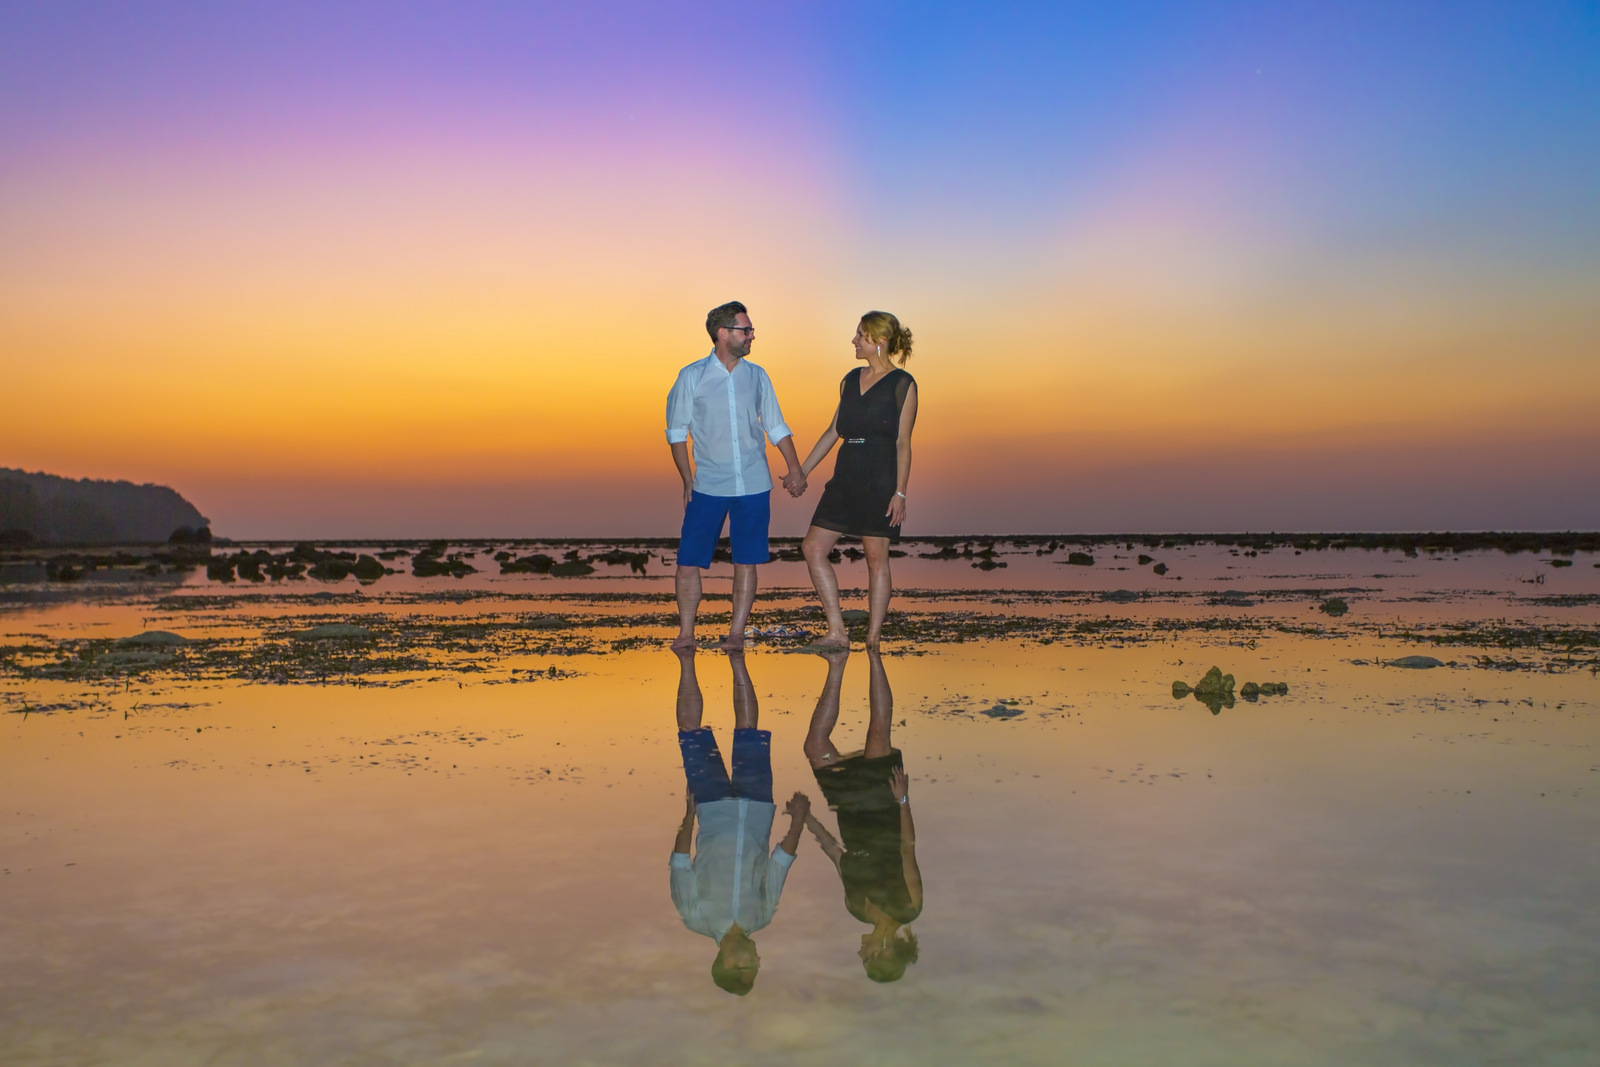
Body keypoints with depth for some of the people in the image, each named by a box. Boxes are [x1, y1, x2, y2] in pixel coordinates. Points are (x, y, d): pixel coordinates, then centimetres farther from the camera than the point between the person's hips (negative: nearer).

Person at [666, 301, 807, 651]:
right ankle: (686, 633, 10)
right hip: (708, 487, -2)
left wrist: (795, 469, 4)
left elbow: (776, 427, 13)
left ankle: (736, 633, 11)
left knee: (746, 562, 2)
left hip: (754, 486, 2)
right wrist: (688, 480, -2)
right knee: (688, 562, -2)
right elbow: (677, 431, 3)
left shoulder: (757, 376, 7)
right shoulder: (692, 377, 0)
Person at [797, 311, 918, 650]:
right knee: (813, 548, -1)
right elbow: (833, 431, 18)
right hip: (846, 478, 7)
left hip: (880, 482, -7)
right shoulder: (851, 380, 14)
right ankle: (837, 632, 4)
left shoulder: (902, 384, -3)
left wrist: (900, 492, -13)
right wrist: (801, 472, 17)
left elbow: (903, 442, -7)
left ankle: (873, 639, 7)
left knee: (876, 557, -1)